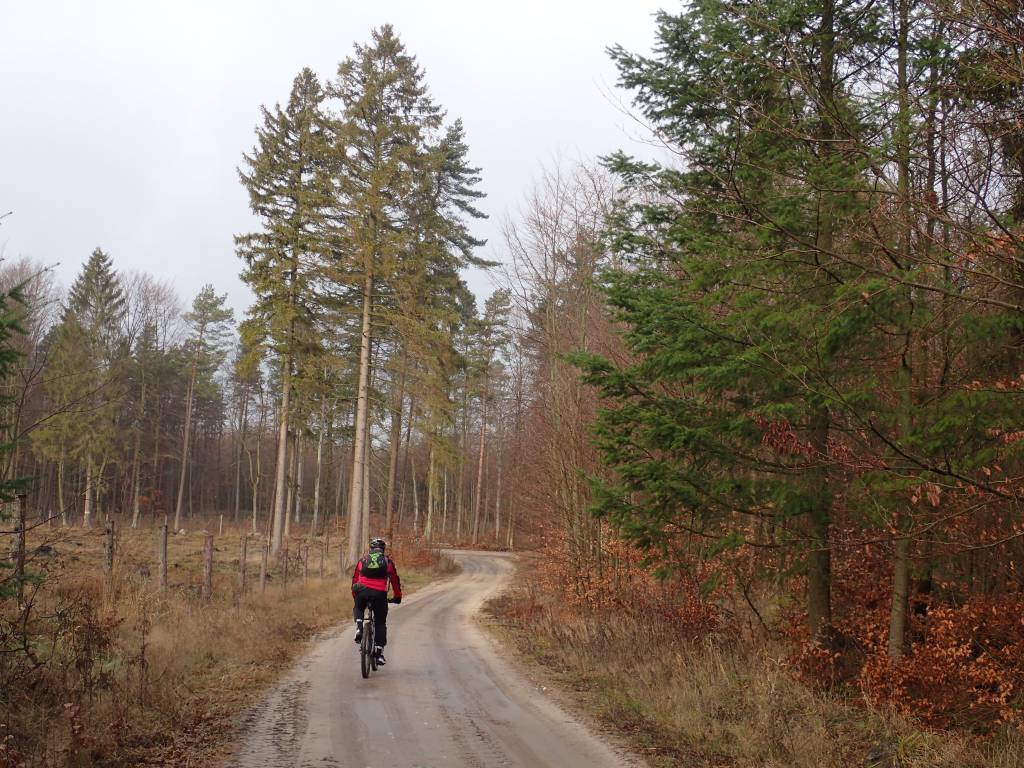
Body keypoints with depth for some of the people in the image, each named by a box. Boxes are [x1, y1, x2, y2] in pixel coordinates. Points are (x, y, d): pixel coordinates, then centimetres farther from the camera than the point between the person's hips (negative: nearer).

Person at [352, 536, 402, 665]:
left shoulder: (363, 559, 20)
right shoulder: (387, 561, 17)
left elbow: (355, 578, 25)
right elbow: (395, 580, 22)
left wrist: (354, 596, 37)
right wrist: (398, 597, 34)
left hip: (362, 591, 1)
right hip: (380, 593, -1)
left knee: (357, 609, 33)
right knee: (380, 623, 11)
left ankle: (359, 628, 5)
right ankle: (379, 652, 3)